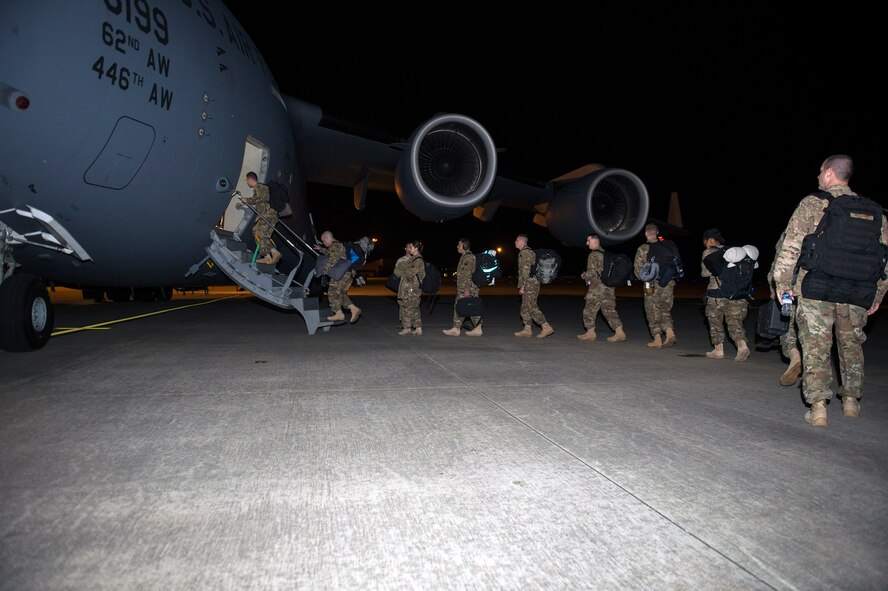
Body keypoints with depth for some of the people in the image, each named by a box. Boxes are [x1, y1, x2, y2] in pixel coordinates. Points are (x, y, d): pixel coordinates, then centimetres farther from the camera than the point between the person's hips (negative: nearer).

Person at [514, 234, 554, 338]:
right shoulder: (529, 251, 19)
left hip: (530, 283, -10)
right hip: (532, 283, 10)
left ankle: (546, 327, -10)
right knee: (525, 307, 11)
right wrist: (523, 285, 24)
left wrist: (522, 286, -19)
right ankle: (527, 329, 14)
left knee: (532, 307, -10)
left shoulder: (525, 252, -13)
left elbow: (526, 271, -20)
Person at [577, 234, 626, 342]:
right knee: (609, 310, 8)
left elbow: (592, 272, -18)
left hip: (597, 286, -8)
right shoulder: (605, 254, 15)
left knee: (590, 309, 4)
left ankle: (590, 333, 10)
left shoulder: (593, 255, -11)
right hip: (609, 286, 8)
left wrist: (584, 275, 2)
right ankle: (619, 332, 2)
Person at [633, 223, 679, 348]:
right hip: (669, 283, 4)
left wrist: (645, 279, 8)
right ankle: (670, 333, -3)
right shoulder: (668, 246, 5)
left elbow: (637, 269, -7)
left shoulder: (643, 249, -7)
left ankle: (657, 340, 8)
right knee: (665, 311, 16)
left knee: (653, 313, 7)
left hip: (652, 285, -4)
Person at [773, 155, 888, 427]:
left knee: (816, 347, 2)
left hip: (816, 290, -4)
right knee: (851, 345, 20)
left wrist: (782, 283, 0)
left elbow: (790, 247, -8)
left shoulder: (812, 203, -2)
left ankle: (818, 407, 0)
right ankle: (851, 400, 27)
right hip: (857, 295, 4)